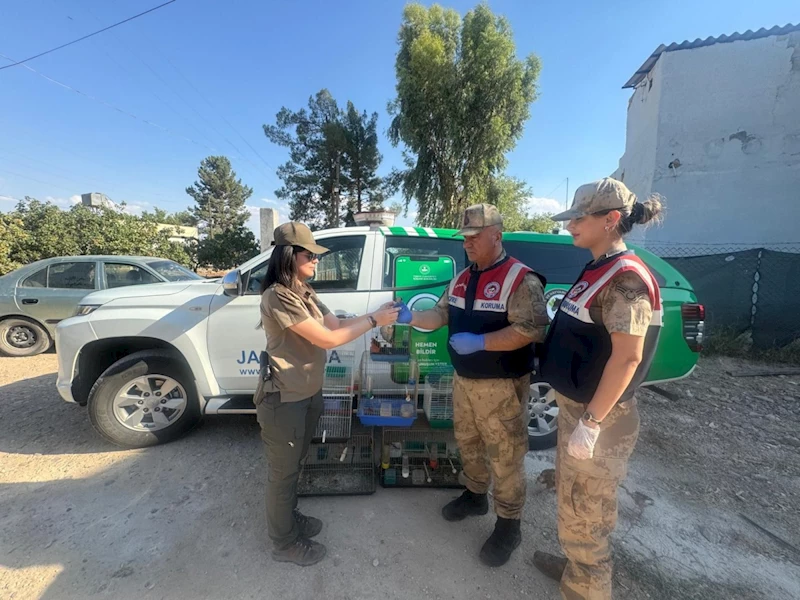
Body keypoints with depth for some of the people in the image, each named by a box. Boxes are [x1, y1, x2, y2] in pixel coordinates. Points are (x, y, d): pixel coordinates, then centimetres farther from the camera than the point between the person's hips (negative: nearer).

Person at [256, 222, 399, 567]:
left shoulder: (304, 293, 7)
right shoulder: (278, 297, -24)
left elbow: (336, 326, 3)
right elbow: (328, 340, -26)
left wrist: (377, 315, -7)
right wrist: (374, 321, -20)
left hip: (308, 393, 9)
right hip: (284, 399, -9)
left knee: (295, 464, 25)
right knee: (283, 471, 12)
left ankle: (290, 518, 48)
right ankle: (285, 543, 34)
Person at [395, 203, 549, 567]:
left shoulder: (520, 279, -16)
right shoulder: (461, 280, 8)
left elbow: (532, 330, -24)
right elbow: (440, 316, 8)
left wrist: (479, 342, -29)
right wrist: (410, 317, -10)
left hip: (501, 386, -7)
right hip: (463, 380, 7)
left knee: (504, 456, 8)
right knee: (468, 443, 23)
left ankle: (508, 526, 29)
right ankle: (475, 496, 46)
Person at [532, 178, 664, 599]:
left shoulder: (626, 278, -20)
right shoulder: (597, 271, 8)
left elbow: (627, 357, -23)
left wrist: (591, 422, -22)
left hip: (600, 416, -9)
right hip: (576, 406, 9)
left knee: (585, 510, 9)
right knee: (572, 499, 25)